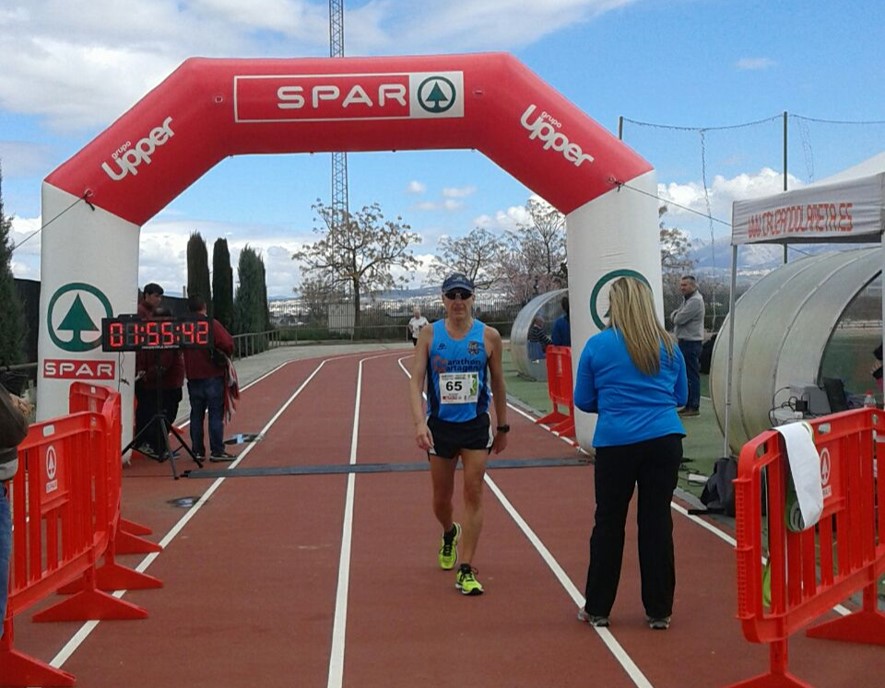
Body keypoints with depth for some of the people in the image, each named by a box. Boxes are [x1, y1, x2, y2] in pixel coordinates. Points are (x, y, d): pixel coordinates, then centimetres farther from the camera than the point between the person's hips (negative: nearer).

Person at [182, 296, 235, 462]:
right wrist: (225, 356, 0)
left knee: (196, 414, 10)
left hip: (193, 377, 5)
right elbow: (228, 344, -18)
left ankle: (197, 450, 12)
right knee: (216, 414, -1)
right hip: (213, 375, -4)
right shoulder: (211, 324, -10)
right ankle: (217, 451, -3)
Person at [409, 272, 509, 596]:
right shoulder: (430, 334, -4)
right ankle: (449, 533, 47)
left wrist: (502, 427, 11)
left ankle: (465, 570, 0)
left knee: (473, 494, -6)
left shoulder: (489, 336, -3)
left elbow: (497, 384, 7)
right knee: (441, 497, 12)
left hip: (476, 425, -1)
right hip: (440, 425, 1)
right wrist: (420, 422, -22)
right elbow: (416, 381, -9)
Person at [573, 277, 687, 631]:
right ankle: (659, 611, 15)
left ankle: (597, 609, 17)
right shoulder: (669, 346, 5)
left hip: (616, 443, -2)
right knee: (657, 523, 8)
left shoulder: (598, 345, -2)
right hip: (664, 440, 2)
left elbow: (583, 401, 3)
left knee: (609, 524, 9)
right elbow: (680, 396, 14)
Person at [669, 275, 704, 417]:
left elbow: (678, 319, -21)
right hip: (684, 341, 10)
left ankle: (694, 407, -5)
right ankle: (688, 405, 20)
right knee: (686, 374, 14)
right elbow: (673, 316, 13)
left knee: (692, 375, -7)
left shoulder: (695, 301, -16)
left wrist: (676, 315, 1)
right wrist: (677, 315, -9)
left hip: (691, 343, -10)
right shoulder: (687, 299, 17)